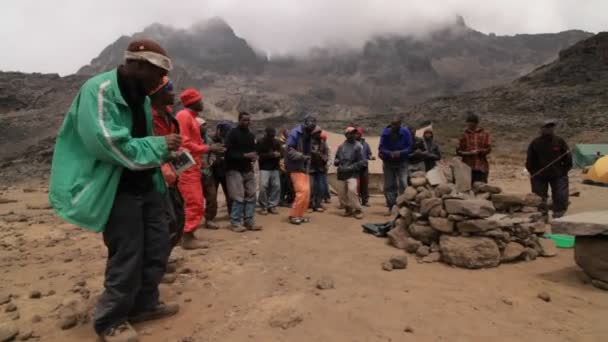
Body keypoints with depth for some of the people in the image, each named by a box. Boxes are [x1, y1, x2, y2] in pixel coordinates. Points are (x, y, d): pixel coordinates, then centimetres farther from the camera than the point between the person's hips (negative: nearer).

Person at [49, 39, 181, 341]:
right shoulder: (99, 90, -16)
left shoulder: (140, 97, 11)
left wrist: (166, 155, 2)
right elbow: (107, 143, -27)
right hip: (116, 190, -8)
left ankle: (144, 304, 30)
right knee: (127, 256, -2)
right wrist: (159, 145, -20)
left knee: (157, 245, 12)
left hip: (145, 185, 9)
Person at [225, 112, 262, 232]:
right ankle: (235, 223, 0)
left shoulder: (251, 135, 14)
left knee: (251, 196, 5)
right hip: (235, 170, -7)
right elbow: (229, 153, -15)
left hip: (248, 170, 7)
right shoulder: (233, 133, -7)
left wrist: (254, 156, -2)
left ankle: (249, 221, 12)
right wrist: (245, 155, -22)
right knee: (238, 197, -9)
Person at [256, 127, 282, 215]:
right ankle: (264, 207, 1)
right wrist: (271, 154, -19)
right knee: (263, 186, -12)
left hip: (275, 168, 5)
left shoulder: (277, 142, 12)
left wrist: (279, 154, -11)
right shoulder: (260, 142, -3)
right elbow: (259, 155, -12)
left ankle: (272, 206, 10)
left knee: (276, 186, -1)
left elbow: (281, 153, 14)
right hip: (264, 168, -4)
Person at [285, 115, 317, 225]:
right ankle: (293, 215, -3)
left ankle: (300, 215, 17)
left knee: (307, 192, 6)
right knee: (302, 191, -14)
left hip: (304, 167, 8)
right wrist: (302, 156, -24)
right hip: (296, 167, -8)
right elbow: (290, 151, -18)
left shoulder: (308, 135, 11)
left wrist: (308, 165, 7)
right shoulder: (295, 133, -12)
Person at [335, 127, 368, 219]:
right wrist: (337, 161, -4)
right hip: (342, 174, 5)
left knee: (352, 190, -24)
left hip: (352, 173, -5)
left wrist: (350, 168, -16)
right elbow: (336, 158, 20)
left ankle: (358, 210, -9)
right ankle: (348, 208, 28)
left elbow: (363, 162, -9)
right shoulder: (341, 146, 9)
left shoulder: (358, 146, -4)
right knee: (342, 193, 6)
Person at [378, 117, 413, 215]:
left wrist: (400, 153, -27)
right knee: (389, 186, 4)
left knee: (403, 184, -14)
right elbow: (381, 148, -9)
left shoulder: (405, 132, -11)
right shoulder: (385, 133, -9)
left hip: (402, 163, -1)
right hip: (388, 163, 1)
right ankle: (390, 207, 16)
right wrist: (390, 153, -28)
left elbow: (409, 147, -8)